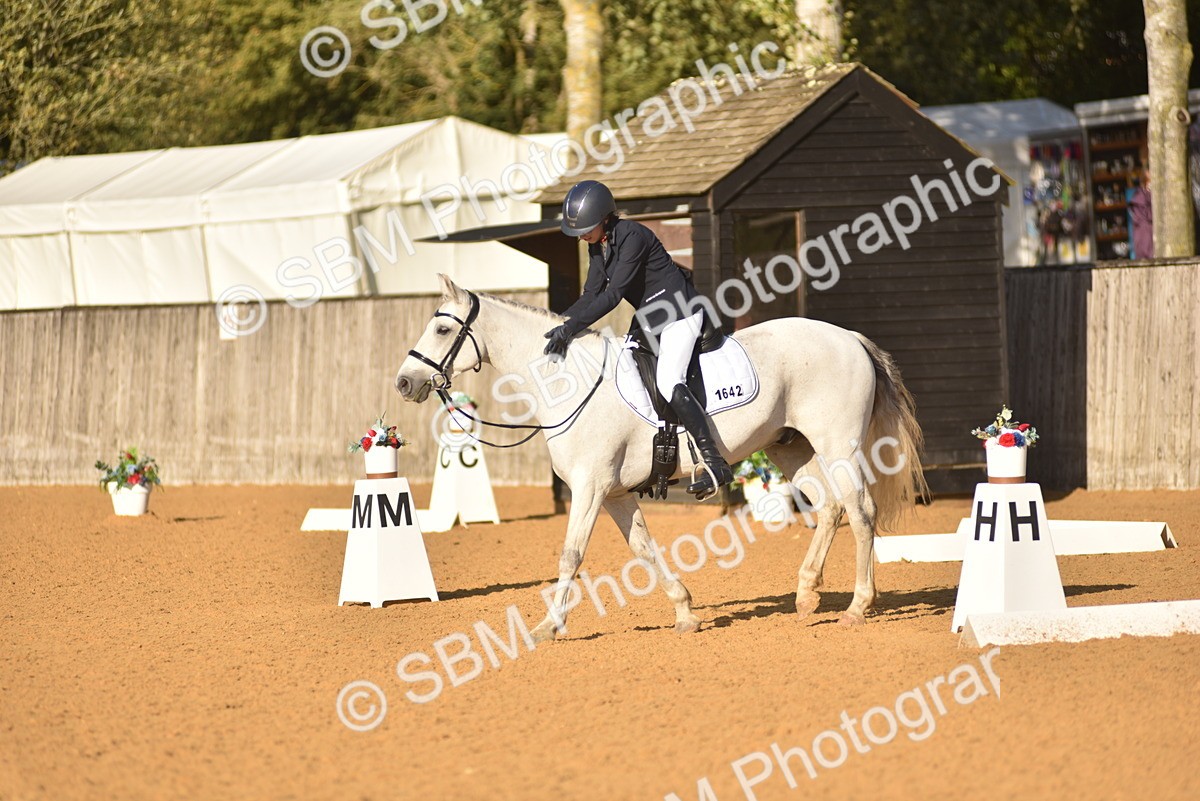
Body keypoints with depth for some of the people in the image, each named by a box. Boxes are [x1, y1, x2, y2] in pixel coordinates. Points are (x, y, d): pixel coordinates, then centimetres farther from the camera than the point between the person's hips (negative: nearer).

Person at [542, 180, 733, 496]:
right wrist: (558, 323, -9)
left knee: (668, 382, -25)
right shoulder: (598, 246, 4)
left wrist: (571, 327, -32)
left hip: (679, 314, -11)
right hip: (648, 317, 11)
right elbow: (591, 294, 6)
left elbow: (612, 295, -29)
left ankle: (716, 463, -27)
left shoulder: (632, 237, -24)